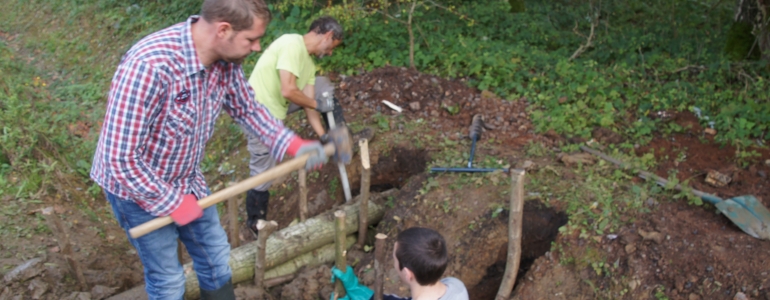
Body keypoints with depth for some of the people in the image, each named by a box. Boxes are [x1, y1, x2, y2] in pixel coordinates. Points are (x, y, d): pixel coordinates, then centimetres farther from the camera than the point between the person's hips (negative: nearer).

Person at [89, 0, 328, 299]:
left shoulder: (225, 59, -14)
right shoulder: (149, 65, -37)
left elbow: (247, 109, 5)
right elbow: (120, 158, -32)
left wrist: (292, 144, -9)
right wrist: (173, 203, -21)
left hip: (187, 179, 7)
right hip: (138, 187, -7)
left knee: (216, 257, 20)